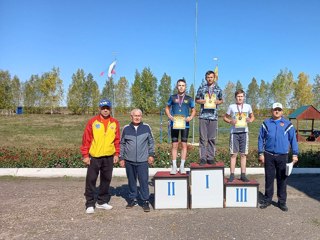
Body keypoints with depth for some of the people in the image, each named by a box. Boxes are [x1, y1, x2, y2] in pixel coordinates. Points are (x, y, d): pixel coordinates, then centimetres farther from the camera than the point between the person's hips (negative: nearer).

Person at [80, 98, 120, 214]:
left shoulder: (115, 123, 4)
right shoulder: (92, 122, -4)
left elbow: (117, 139, 8)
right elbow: (86, 139, -4)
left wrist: (117, 153, 3)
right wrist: (85, 155, -7)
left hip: (109, 157, 3)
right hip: (94, 157, -3)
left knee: (106, 180, 11)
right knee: (91, 180, 2)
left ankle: (102, 202, 26)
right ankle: (90, 204, 14)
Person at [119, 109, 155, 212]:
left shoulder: (146, 127, 1)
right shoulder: (126, 128, 3)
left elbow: (151, 142, 8)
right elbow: (122, 144, 9)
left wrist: (151, 154, 3)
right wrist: (121, 158, 8)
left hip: (142, 160, -1)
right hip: (129, 160, 2)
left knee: (144, 181, -1)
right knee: (131, 181, 12)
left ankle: (145, 201, 10)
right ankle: (132, 199, 27)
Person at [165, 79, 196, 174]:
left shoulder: (189, 99, 8)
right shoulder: (172, 97, 8)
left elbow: (193, 110, 14)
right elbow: (167, 108, 15)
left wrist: (191, 117, -5)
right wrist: (169, 116, -3)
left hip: (185, 124, 0)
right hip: (174, 124, 0)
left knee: (184, 144, 3)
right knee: (174, 145, 3)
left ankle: (182, 166, 13)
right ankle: (174, 166, 10)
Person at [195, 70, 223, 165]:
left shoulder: (218, 89, 10)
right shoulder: (201, 88, 8)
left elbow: (221, 100, 18)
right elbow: (196, 99, 14)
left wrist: (218, 102, -4)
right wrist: (201, 101, -8)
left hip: (213, 116, 1)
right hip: (203, 116, -1)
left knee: (212, 138, 4)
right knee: (203, 138, -2)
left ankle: (211, 157, 12)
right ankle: (203, 158, 4)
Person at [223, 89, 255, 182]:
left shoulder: (248, 106, 7)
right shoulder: (231, 106, 2)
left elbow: (252, 116, 19)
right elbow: (225, 117, 8)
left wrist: (250, 120, -4)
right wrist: (230, 121, -12)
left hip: (244, 132, 2)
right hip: (234, 132, -2)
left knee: (243, 154, 6)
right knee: (233, 154, -1)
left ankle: (243, 175, 14)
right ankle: (232, 175, 6)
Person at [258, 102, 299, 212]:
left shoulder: (288, 124, 3)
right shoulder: (266, 123, 4)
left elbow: (293, 140, 5)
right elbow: (261, 139, 6)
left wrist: (295, 154, 0)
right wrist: (261, 153, 1)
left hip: (282, 156, 0)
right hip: (269, 155, 0)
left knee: (282, 179, 7)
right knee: (269, 178, 9)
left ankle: (282, 201, 19)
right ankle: (267, 200, 21)